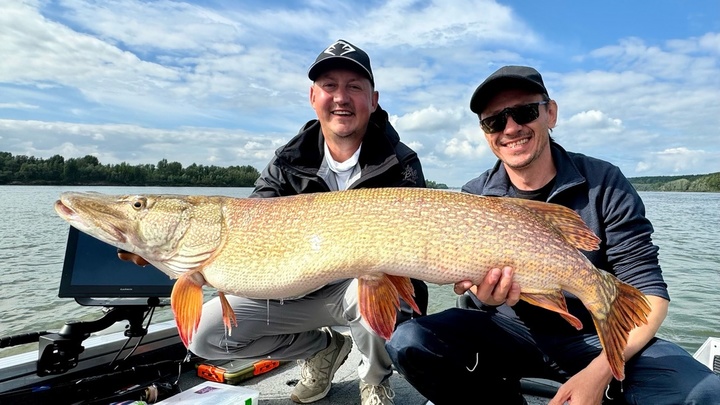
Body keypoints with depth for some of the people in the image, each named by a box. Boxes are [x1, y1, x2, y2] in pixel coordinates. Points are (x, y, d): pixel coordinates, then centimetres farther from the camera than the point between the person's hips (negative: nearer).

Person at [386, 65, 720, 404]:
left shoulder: (605, 184, -8)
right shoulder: (473, 198, -5)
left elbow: (649, 292, -10)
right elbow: (471, 282, -6)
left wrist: (599, 371, -24)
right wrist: (485, 293, -31)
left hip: (597, 337, -1)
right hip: (509, 329, 2)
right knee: (409, 343, -23)